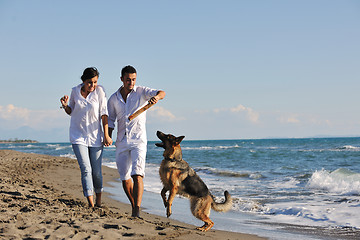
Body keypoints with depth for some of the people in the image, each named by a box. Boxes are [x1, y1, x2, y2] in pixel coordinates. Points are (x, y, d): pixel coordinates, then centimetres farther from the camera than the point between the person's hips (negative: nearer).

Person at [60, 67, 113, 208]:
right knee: (86, 169, -12)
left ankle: (98, 201, 26)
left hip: (95, 137, 0)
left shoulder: (99, 91, -6)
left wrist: (106, 135, -9)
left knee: (96, 171, 4)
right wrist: (65, 106, -8)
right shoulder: (75, 91, 1)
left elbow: (104, 114, -6)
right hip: (78, 137, 1)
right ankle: (90, 203, -14)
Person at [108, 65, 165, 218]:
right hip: (121, 141, 4)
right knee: (125, 178, 8)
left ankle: (137, 211, -25)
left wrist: (157, 97, -41)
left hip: (138, 140, -4)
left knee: (137, 175, -20)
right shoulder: (113, 99, 8)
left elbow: (161, 93, -17)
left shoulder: (141, 92, -1)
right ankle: (134, 205, 29)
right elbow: (110, 121, 14)